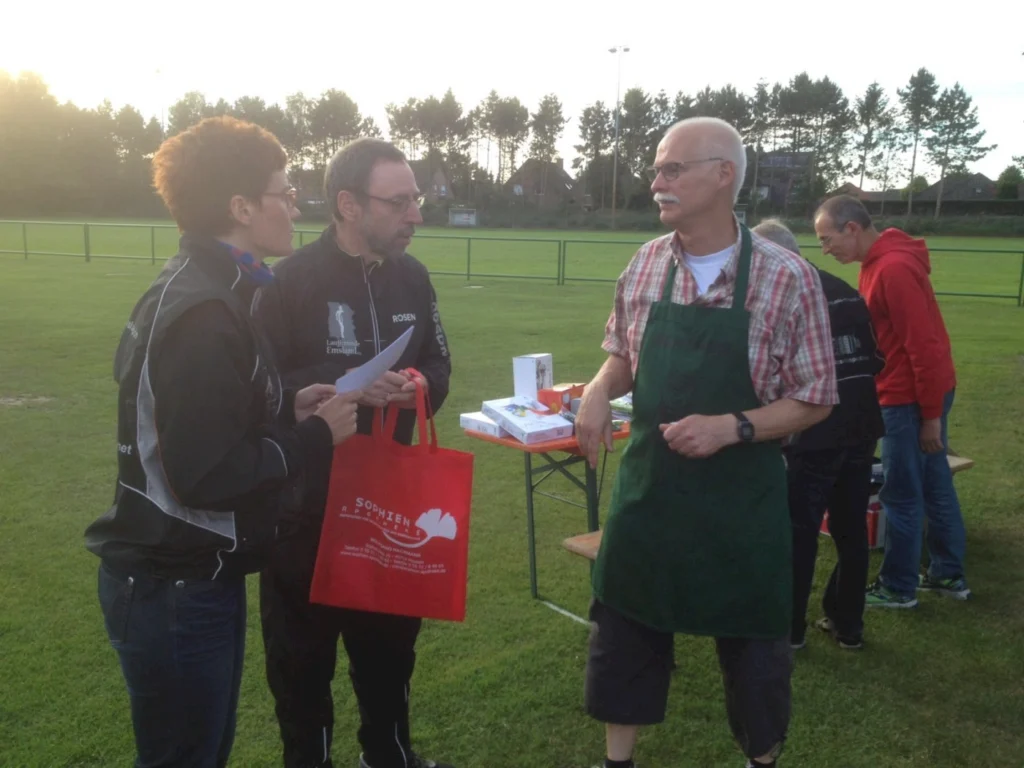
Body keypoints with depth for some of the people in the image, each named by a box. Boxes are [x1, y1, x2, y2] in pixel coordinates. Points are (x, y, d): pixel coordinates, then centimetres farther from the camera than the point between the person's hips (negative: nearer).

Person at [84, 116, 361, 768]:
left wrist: (288, 408, 3)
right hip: (174, 589, -10)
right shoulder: (204, 312, -23)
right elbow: (208, 475, -27)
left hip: (191, 576, 10)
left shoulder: (207, 289, 8)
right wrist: (316, 436, -16)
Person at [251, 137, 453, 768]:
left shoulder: (413, 277, 3)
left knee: (390, 634, 20)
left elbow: (438, 364, 11)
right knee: (303, 645, 10)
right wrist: (341, 385, -27)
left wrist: (421, 387, -11)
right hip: (306, 493, -5)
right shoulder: (291, 280, -15)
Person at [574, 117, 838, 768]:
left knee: (752, 642, 13)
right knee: (623, 625, 14)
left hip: (741, 494, -4)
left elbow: (814, 399, -8)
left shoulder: (788, 277, -13)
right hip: (647, 482, 4)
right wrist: (600, 390, -9)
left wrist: (731, 427, -23)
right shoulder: (645, 265, 1)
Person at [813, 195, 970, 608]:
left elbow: (924, 345, -22)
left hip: (910, 399, -10)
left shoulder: (893, 269, -21)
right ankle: (949, 575, 29)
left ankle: (898, 588, 14)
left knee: (901, 497, 2)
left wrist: (930, 415, -18)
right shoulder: (882, 262, 11)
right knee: (935, 487, 17)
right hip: (920, 394, 10)